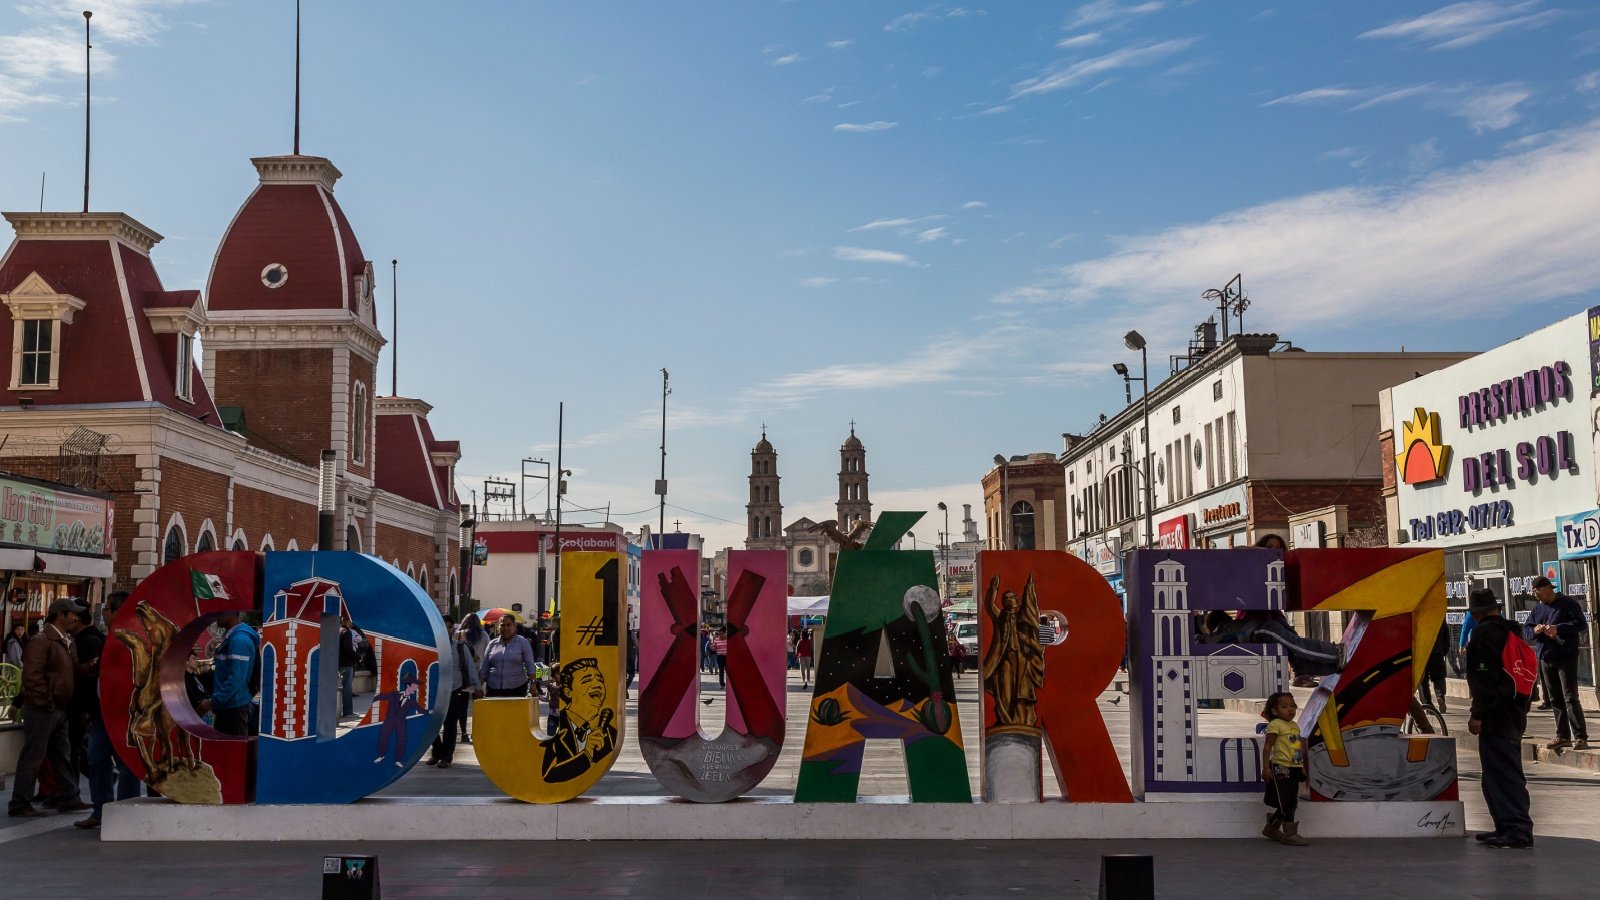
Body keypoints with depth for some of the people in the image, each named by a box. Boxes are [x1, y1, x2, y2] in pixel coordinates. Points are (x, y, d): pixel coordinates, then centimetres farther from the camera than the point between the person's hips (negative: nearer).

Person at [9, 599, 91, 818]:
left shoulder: (64, 642, 16)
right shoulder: (41, 641, -14)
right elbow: (32, 675, -21)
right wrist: (44, 702, -20)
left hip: (59, 709, 9)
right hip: (42, 709, -9)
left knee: (62, 756, 13)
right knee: (32, 757, -4)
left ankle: (68, 799, 20)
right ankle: (20, 804, 3)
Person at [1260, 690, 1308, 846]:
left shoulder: (1295, 726, 15)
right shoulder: (1275, 725, -10)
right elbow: (1267, 746, -13)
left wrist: (1303, 768, 23)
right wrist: (1265, 767, -18)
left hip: (1294, 769, 9)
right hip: (1281, 769, -9)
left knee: (1291, 803, 13)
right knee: (1286, 803, -6)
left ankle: (1272, 828, 25)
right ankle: (1290, 834, -2)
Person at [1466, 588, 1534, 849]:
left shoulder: (1483, 633, -12)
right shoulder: (1511, 630, 16)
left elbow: (1485, 676, -18)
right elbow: (1522, 671, 21)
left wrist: (1478, 714, -17)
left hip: (1496, 716, -10)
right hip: (1515, 710, 10)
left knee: (1503, 774, -9)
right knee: (1505, 772, 16)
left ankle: (1518, 831, -11)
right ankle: (1507, 827, 21)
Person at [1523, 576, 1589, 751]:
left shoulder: (1568, 604, -4)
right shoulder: (1538, 609, 15)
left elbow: (1580, 623, -12)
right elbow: (1526, 628, 16)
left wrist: (1558, 628, -21)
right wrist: (1534, 630, -6)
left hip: (1565, 658, -7)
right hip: (1545, 659, 7)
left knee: (1570, 698, -10)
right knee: (1555, 700, 9)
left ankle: (1581, 737, -9)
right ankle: (1563, 737, 16)